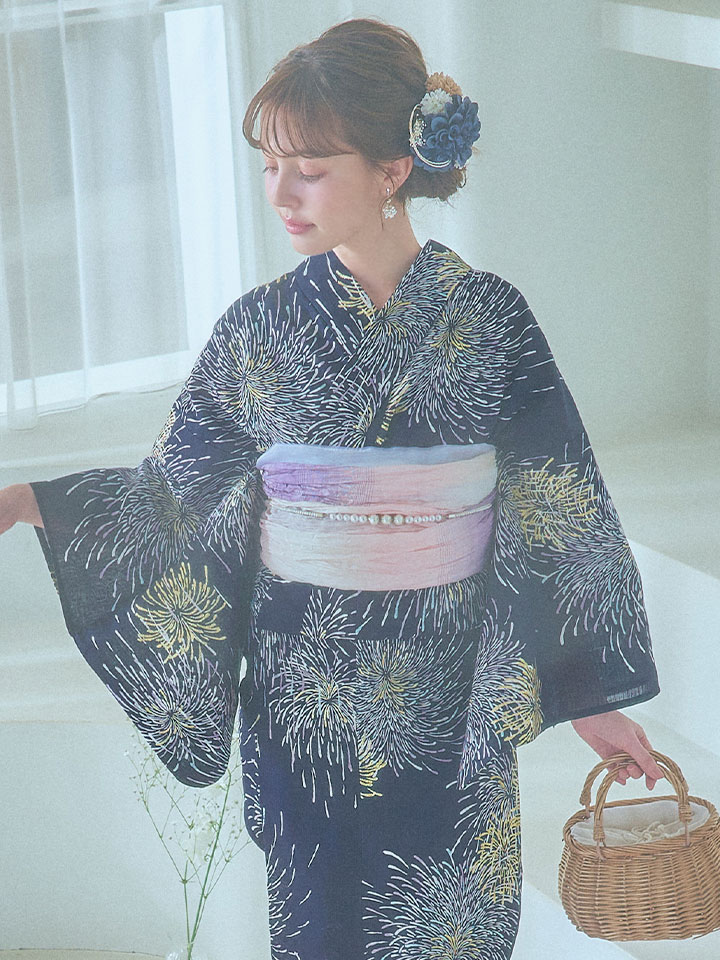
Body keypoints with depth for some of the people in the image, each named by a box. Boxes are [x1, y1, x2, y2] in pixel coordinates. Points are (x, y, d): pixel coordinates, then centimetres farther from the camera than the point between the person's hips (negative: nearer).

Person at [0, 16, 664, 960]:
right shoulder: (262, 328, -1)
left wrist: (595, 697, -1)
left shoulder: (487, 318, -6)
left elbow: (558, 511, -2)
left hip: (451, 699, -1)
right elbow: (179, 490, 5)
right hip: (302, 695, 1)